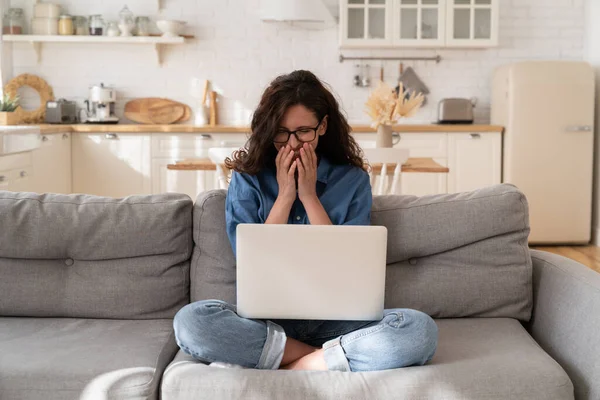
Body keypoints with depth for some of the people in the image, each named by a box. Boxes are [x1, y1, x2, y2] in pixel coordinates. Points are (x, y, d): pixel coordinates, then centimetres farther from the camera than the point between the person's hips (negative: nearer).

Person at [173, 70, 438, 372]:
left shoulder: (353, 180, 4)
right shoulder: (247, 180, 5)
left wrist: (309, 196, -6)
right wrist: (285, 196, -7)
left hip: (335, 318, 1)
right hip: (266, 318, 0)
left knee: (420, 329, -29)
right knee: (190, 321, -31)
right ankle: (332, 358, -20)